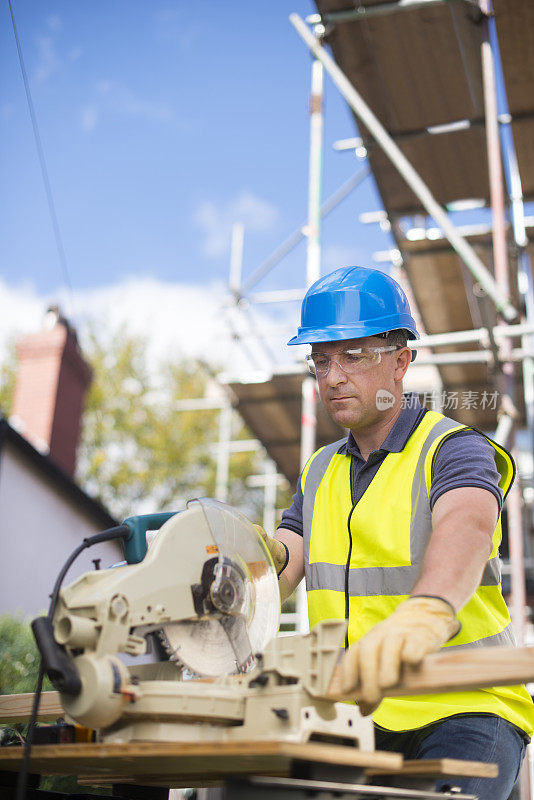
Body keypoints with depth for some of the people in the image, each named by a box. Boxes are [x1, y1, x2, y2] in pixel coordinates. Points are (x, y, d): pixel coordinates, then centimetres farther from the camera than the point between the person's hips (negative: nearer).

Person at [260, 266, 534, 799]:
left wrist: (426, 613, -53)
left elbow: (465, 529, -31)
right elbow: (274, 575, 2)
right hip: (358, 716, 5)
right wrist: (268, 553, -24)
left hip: (464, 709, -4)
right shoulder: (320, 472, 14)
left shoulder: (454, 449, -7)